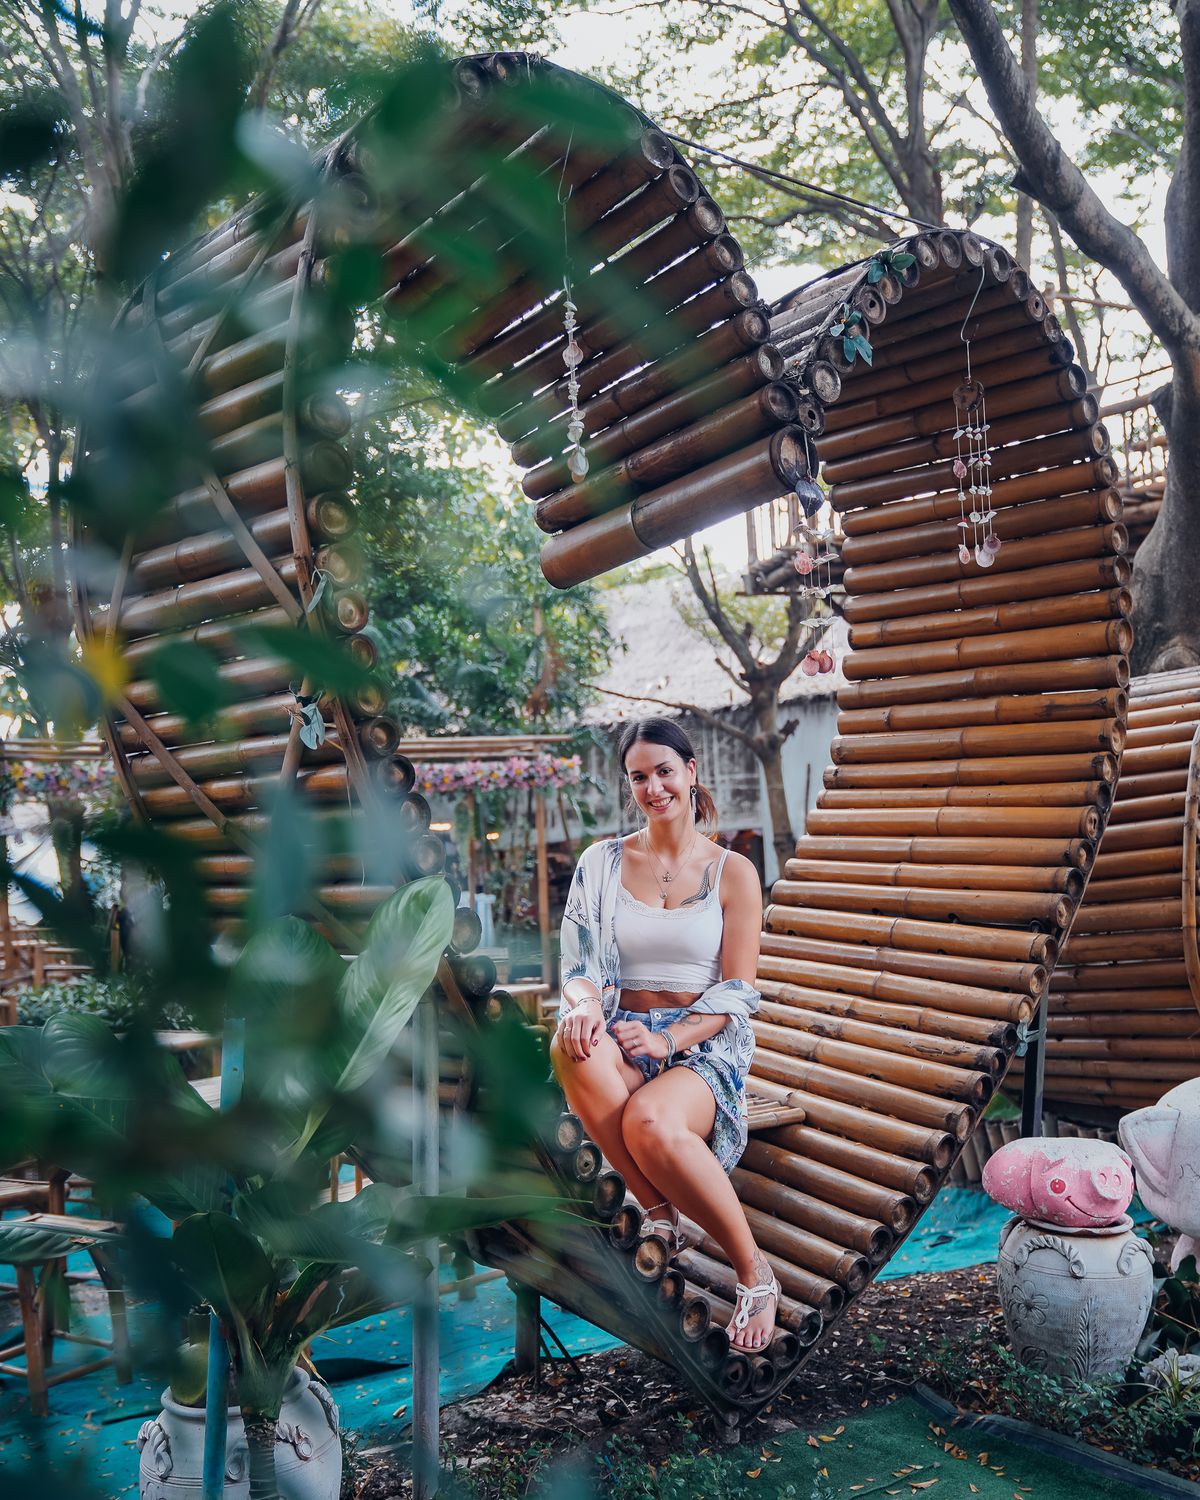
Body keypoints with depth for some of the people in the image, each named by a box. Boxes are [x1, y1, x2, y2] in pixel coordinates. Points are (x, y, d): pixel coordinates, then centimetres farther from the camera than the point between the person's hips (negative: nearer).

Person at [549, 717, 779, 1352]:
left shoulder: (733, 872, 4)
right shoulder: (603, 862, 10)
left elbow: (738, 990, 0)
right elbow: (580, 960, 4)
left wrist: (669, 1039, -16)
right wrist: (584, 1003, -21)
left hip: (706, 1043, -2)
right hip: (624, 1033, 3)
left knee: (650, 1122, -37)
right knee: (571, 1045, -36)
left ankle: (754, 1271, -16)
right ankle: (658, 1213, -21)